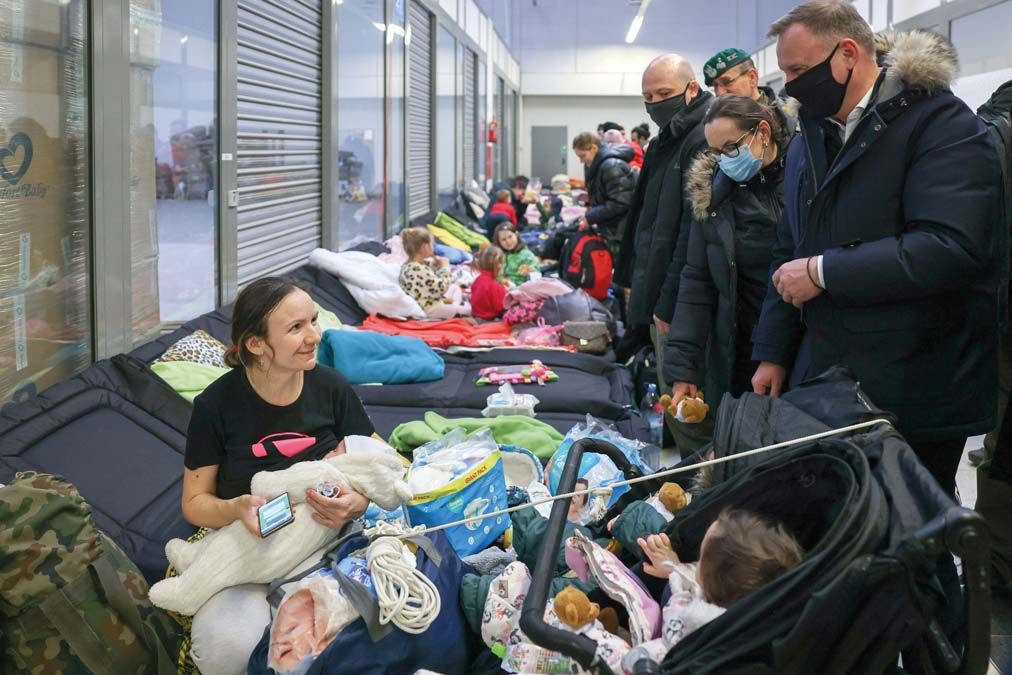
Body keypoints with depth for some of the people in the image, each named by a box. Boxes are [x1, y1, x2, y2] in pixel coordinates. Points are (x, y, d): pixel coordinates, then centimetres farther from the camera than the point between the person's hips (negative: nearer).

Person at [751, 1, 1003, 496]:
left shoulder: (943, 124, -11)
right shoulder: (809, 141, 14)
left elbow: (949, 247, -25)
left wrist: (823, 272, -19)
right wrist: (771, 354, 14)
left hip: (913, 395, -6)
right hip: (821, 381, 7)